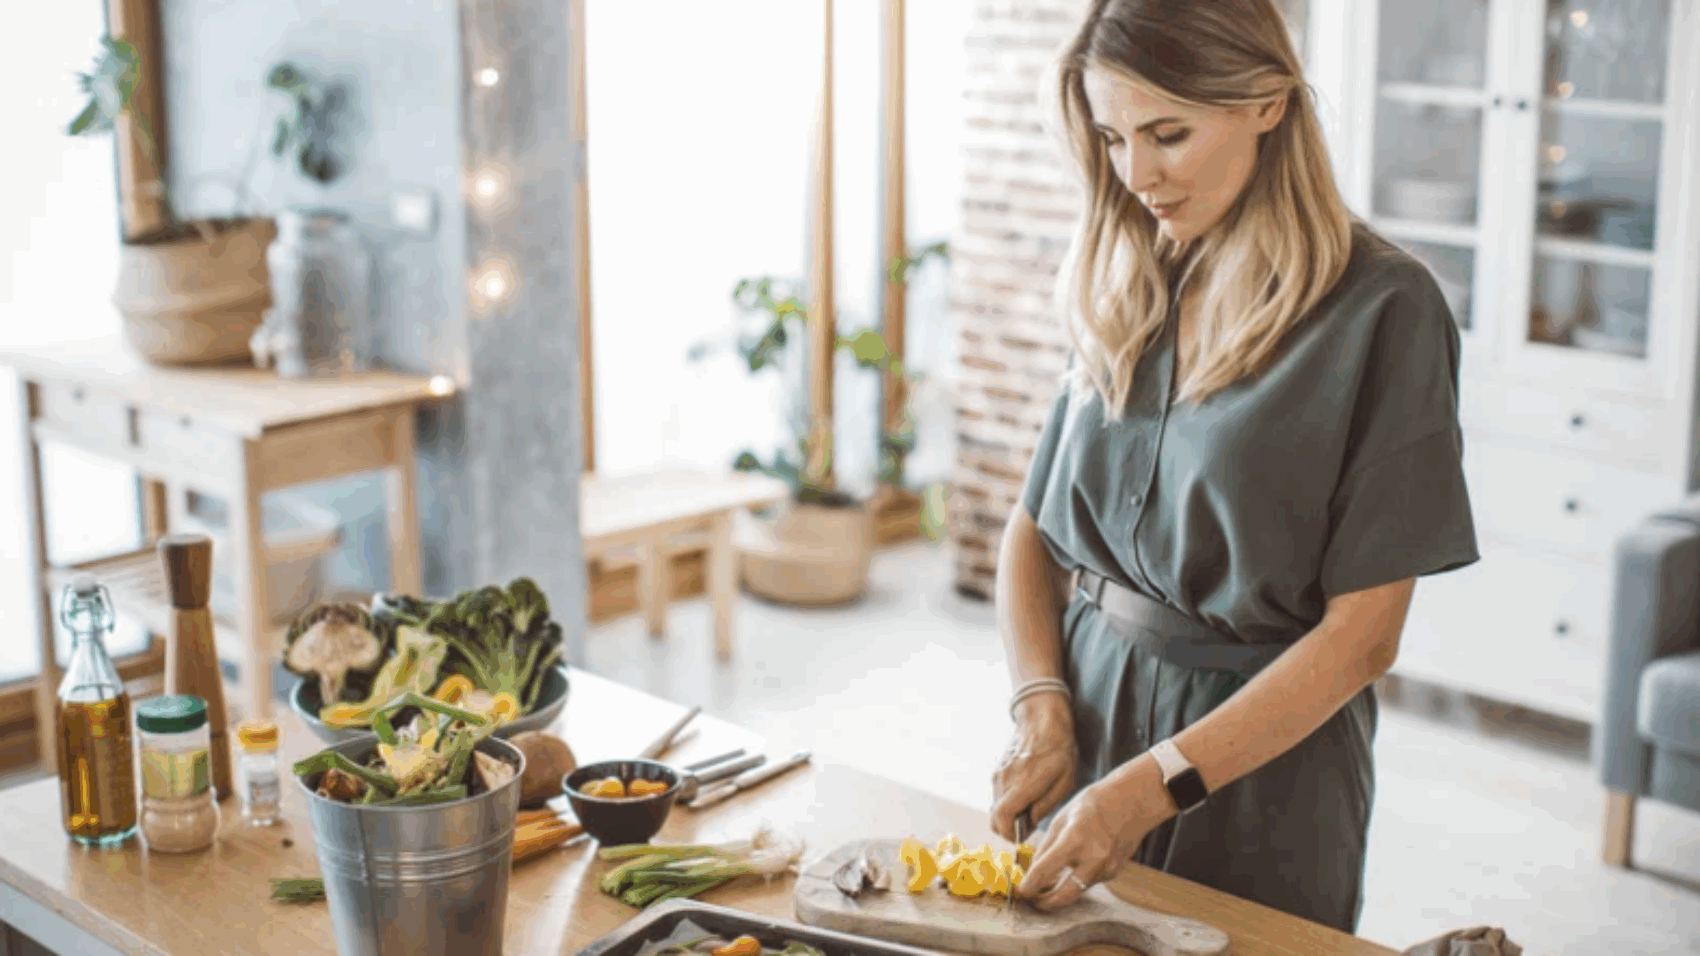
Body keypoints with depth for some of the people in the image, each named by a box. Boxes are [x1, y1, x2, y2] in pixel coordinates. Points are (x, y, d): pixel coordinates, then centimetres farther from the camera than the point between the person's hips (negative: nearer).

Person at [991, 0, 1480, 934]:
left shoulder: (1381, 307, -14)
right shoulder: (1125, 292, 4)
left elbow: (1361, 636, -15)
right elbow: (1035, 529, 9)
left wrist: (1154, 786, -20)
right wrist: (1040, 709, -8)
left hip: (1263, 760, -5)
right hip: (1090, 707, 5)